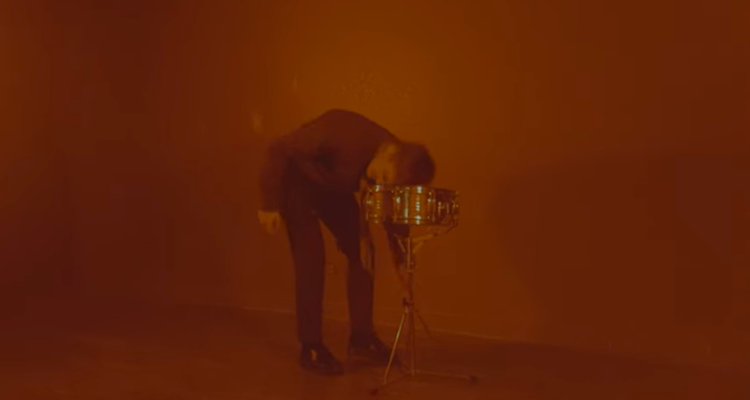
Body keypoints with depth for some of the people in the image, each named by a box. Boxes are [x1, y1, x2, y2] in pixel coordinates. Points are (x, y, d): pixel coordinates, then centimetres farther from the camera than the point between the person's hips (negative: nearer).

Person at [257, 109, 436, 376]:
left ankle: (361, 339, 9)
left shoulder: (396, 169, -20)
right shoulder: (345, 135, -39)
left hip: (332, 186, 6)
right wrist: (269, 204, -25)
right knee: (312, 257, -14)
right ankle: (311, 349, -3)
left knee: (361, 252, -3)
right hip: (296, 176, -5)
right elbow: (278, 150, -30)